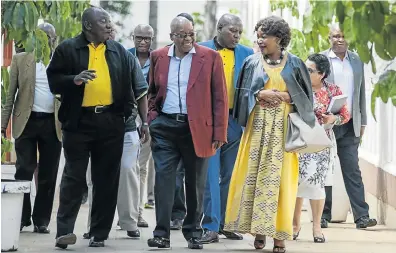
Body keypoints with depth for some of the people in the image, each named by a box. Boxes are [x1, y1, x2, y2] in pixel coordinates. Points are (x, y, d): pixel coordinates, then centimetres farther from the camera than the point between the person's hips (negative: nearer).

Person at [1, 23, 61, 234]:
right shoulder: (20, 60, 7)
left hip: (52, 124, 1)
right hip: (26, 122, -1)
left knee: (48, 176, 3)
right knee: (24, 170, -4)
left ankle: (41, 221, 11)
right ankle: (21, 218, 6)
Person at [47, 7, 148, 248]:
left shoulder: (119, 52, 12)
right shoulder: (68, 49, 2)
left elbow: (137, 88, 13)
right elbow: (54, 81, 0)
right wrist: (74, 79, -20)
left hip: (111, 122, 3)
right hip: (79, 122, -3)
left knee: (107, 179, 5)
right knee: (74, 177, -5)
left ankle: (99, 233, 10)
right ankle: (64, 230, -7)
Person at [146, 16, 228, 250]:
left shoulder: (210, 57, 0)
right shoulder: (158, 57, 8)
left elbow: (220, 97, -1)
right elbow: (152, 91, 18)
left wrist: (219, 132, -6)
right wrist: (152, 120, 5)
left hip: (197, 128, -2)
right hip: (165, 126, 2)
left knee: (196, 182, 6)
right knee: (163, 178, -3)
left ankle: (193, 233, 17)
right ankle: (162, 234, -2)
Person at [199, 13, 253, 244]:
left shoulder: (247, 54, 8)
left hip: (236, 120, 3)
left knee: (231, 175, 9)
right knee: (210, 174, -3)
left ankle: (227, 222, 18)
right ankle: (211, 226, -2)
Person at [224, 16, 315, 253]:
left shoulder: (295, 64, 5)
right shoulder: (252, 62, 8)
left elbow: (306, 97, 6)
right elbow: (243, 93, 6)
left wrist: (285, 96, -9)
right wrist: (260, 94, -12)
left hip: (283, 127, -1)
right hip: (258, 127, 1)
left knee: (279, 176, -5)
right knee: (256, 174, -4)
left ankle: (279, 234, -2)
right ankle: (259, 228, 2)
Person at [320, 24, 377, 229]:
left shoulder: (357, 61, 12)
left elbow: (361, 93, 16)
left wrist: (362, 122, 12)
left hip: (350, 126, 3)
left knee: (353, 171, 0)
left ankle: (361, 216, -3)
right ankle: (324, 216, 10)